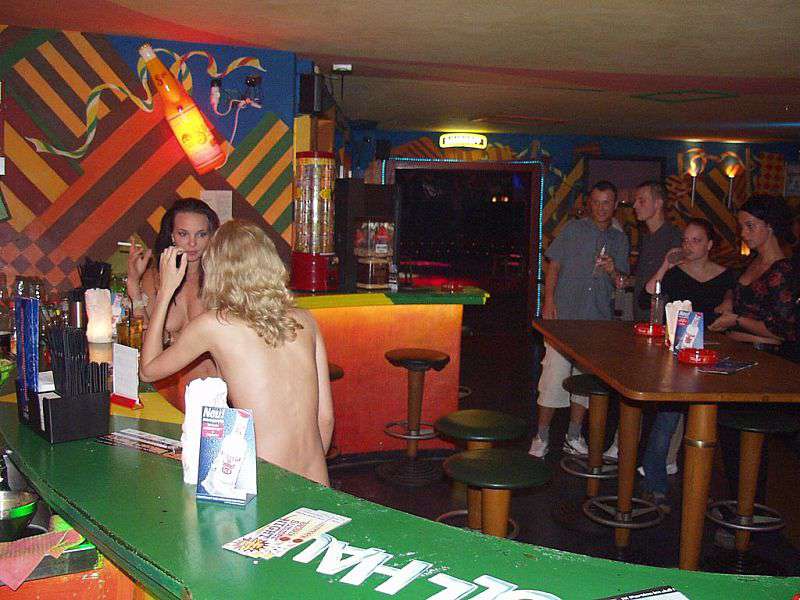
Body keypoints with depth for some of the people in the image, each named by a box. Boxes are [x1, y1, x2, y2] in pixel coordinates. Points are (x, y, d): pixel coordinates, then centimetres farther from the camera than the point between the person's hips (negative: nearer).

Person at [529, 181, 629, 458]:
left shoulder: (619, 240, 14)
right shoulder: (573, 229, 5)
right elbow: (554, 266, 3)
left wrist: (612, 271, -8)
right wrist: (549, 299, -9)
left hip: (599, 320, 4)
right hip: (564, 315, -3)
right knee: (554, 375, -7)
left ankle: (574, 437, 22)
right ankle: (541, 437, 5)